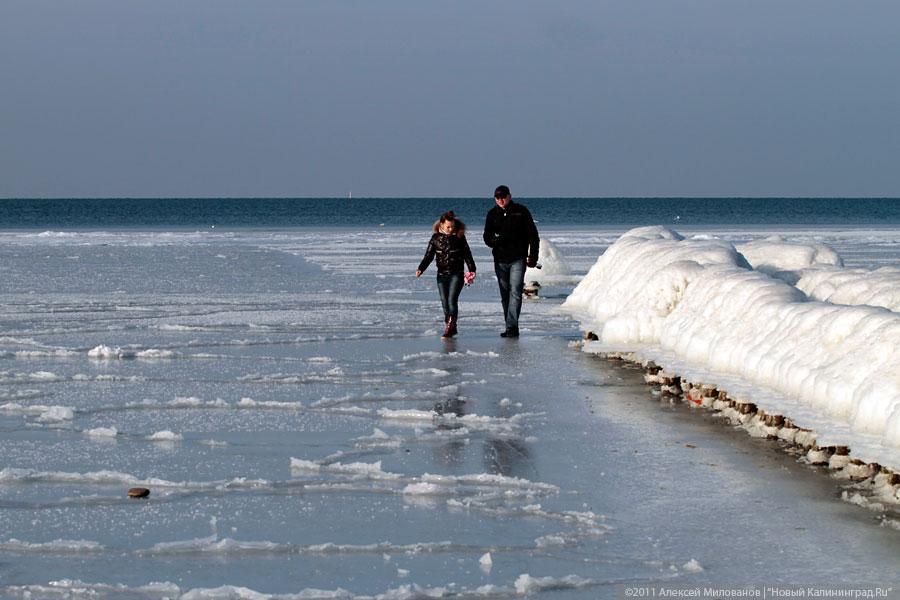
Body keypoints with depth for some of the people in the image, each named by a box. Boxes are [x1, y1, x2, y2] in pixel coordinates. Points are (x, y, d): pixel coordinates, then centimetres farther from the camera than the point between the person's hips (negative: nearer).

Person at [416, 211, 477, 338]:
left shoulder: (459, 237, -1)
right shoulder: (436, 238, 3)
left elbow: (467, 254, 4)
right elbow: (428, 256, 3)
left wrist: (472, 269, -2)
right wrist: (420, 269, -9)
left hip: (456, 274, -3)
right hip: (442, 274, 3)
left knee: (452, 300, -14)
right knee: (444, 302, 4)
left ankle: (451, 327, -11)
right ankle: (450, 327, 13)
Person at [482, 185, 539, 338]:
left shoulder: (521, 211, -1)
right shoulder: (492, 214, 7)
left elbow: (533, 235, 2)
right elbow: (487, 237, 6)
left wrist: (533, 256, -5)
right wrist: (495, 240, -18)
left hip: (518, 260, -4)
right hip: (500, 260, 4)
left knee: (515, 292, -14)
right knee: (505, 295, 8)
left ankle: (512, 326, -19)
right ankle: (511, 328, 14)